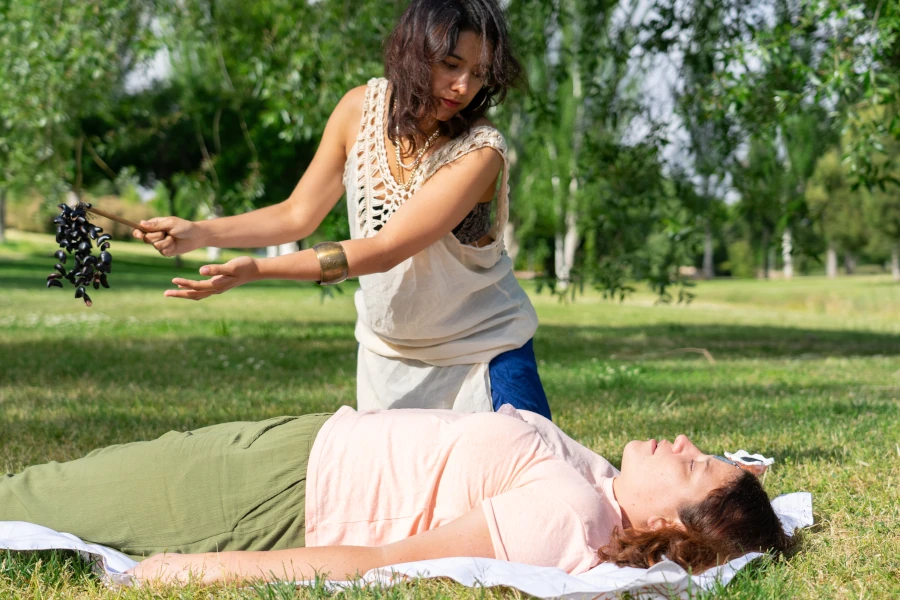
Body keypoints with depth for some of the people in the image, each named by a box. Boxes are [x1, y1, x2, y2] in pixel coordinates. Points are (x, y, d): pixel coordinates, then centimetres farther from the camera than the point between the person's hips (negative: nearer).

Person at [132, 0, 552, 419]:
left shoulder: (480, 150, -25)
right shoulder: (361, 109, -10)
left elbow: (386, 250, -30)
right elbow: (299, 214, -2)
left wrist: (259, 269, -36)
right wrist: (199, 234, -15)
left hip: (483, 349, -4)